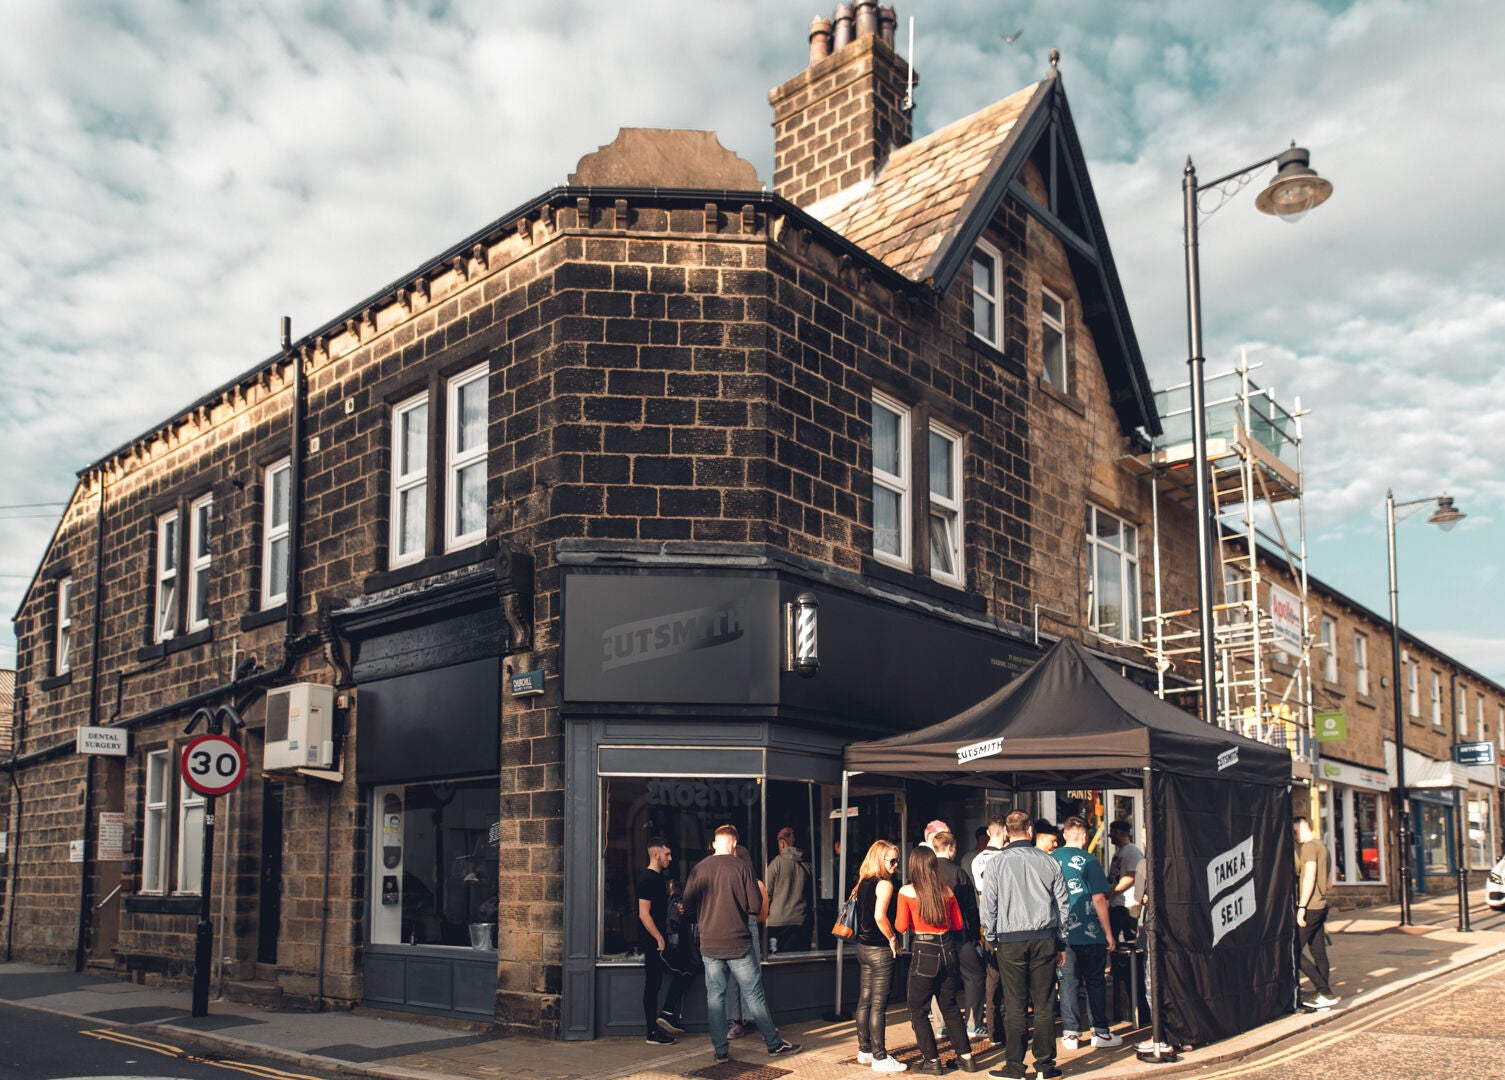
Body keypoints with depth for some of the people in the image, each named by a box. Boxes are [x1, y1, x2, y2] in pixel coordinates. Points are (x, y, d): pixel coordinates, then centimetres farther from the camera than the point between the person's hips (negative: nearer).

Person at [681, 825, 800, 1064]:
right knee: (754, 994, 7)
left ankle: (721, 1051, 11)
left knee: (715, 997, 9)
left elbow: (689, 909, 3)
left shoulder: (698, 870, -1)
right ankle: (773, 1042, 16)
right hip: (739, 943, -2)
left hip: (709, 945, 2)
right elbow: (755, 906, -8)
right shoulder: (741, 867, -8)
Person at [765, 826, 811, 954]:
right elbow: (811, 894, 10)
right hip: (801, 921, 4)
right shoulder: (807, 865, 4)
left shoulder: (777, 863, -6)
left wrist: (765, 915, 9)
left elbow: (767, 893, -3)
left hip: (778, 921, -3)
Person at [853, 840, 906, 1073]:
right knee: (878, 1005, -3)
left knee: (864, 1001, 13)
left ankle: (865, 1051, 22)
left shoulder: (863, 883, 9)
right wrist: (893, 939, -14)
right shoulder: (884, 883, -16)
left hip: (863, 946, 8)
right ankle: (880, 1058, 2)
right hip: (880, 950, -8)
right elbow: (880, 916, -26)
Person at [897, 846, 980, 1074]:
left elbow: (901, 927, -9)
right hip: (947, 950, 5)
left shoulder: (907, 892, -7)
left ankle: (932, 1061, 9)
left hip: (924, 952, -5)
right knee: (950, 1006, 19)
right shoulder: (947, 891, 4)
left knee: (918, 1010, 9)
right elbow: (958, 924, 11)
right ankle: (966, 1056, 20)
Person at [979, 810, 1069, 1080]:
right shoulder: (1048, 862, 4)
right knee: (1044, 1005, 6)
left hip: (1010, 941, -2)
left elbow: (988, 907, -2)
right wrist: (1061, 943, 17)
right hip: (1044, 939, 2)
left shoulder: (997, 863, -2)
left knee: (1015, 1007, 1)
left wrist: (993, 940, 10)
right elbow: (1063, 905, 9)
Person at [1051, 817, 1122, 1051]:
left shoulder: (1050, 859, 3)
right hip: (1091, 934, -3)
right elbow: (1099, 899, -9)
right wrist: (1109, 933, -2)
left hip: (1062, 933, 3)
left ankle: (1070, 1033, 9)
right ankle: (1100, 1031, 14)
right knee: (1095, 981, 8)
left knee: (1068, 982, 8)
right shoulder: (1088, 860, -9)